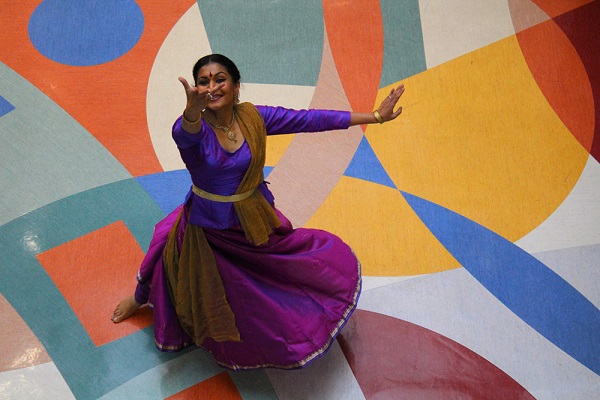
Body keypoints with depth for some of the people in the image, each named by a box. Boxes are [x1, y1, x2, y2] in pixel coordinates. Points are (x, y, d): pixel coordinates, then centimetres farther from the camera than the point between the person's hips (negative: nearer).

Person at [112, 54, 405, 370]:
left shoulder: (253, 117, -13)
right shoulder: (194, 127, -23)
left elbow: (311, 119, -13)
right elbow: (185, 134, -48)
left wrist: (375, 116, -14)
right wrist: (193, 111, -73)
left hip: (254, 220, 4)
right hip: (211, 228, -3)